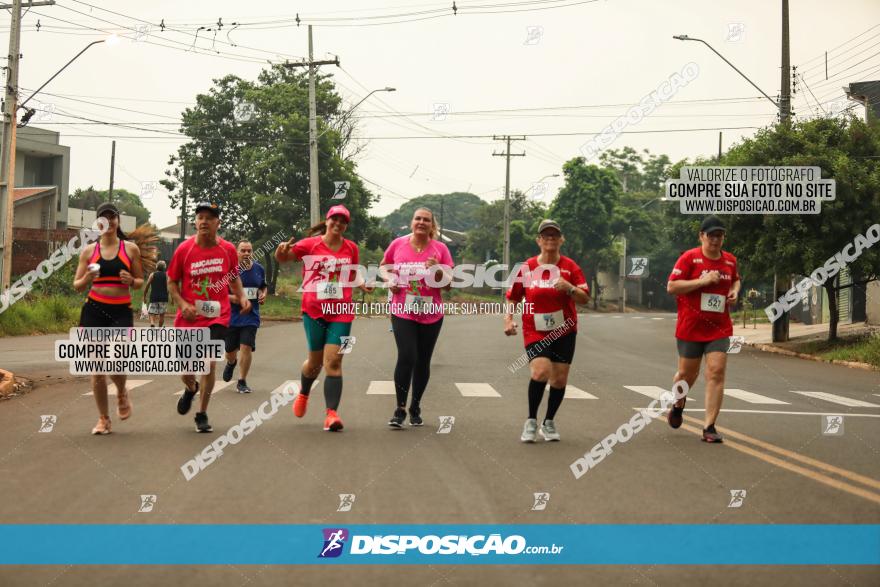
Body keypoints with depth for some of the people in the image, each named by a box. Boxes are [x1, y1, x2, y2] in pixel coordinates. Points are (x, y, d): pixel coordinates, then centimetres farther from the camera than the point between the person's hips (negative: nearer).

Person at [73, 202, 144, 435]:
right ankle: (103, 419, 16)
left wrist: (131, 280, -11)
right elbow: (77, 286, 10)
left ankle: (122, 394, 19)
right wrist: (87, 279, -13)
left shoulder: (130, 249, 5)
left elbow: (140, 282, 12)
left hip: (121, 311, -1)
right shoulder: (89, 251, 8)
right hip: (94, 310, 2)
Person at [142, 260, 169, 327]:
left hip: (154, 297, 0)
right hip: (163, 297, 0)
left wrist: (144, 297, 9)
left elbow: (147, 286, 1)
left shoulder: (152, 274, 5)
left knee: (152, 313, 0)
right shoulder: (166, 275, 4)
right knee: (162, 314, 12)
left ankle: (152, 324, -27)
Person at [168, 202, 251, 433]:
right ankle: (191, 389, 45)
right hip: (189, 317, 0)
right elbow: (172, 282, 4)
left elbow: (234, 277, 15)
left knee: (209, 364, -11)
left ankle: (202, 415, 7)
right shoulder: (184, 249, -5)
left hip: (217, 317, 0)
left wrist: (242, 297, -2)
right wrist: (182, 304, -12)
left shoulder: (228, 249, -1)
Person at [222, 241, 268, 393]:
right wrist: (231, 297, -21)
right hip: (231, 316, -1)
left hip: (251, 316, 1)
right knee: (230, 350, 10)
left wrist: (263, 295, 0)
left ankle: (242, 382, 1)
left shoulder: (259, 269, 5)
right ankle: (231, 363, 49)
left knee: (246, 347, -12)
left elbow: (263, 286, 22)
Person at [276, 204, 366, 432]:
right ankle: (303, 394, 43)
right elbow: (283, 257, -1)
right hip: (314, 310, -1)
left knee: (333, 362, -10)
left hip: (341, 312, 1)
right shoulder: (310, 244, -2)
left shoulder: (351, 248, 6)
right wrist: (281, 251, -25)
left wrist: (362, 285, -1)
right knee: (316, 360, 11)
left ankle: (331, 413, -13)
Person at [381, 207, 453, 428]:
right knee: (406, 357, -14)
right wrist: (390, 281, -3)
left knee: (423, 362, 10)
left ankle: (416, 408, 27)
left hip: (431, 315, 2)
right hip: (403, 312, -1)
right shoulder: (398, 244, -1)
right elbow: (384, 267, 16)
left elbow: (448, 284, 0)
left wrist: (438, 270, -18)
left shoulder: (440, 249, -2)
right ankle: (400, 409, -2)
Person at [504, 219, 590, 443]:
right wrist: (508, 320, -3)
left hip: (564, 332, 1)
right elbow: (512, 298, 11)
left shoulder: (570, 267, -1)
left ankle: (549, 423, 25)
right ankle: (531, 422, -4)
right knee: (540, 371, -21)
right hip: (535, 331, -1)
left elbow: (585, 298, -5)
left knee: (559, 379, 3)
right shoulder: (527, 267, 1)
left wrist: (569, 288, -23)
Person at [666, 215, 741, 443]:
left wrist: (735, 290, 5)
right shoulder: (689, 258, -8)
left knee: (716, 373, -11)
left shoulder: (730, 260, 8)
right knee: (688, 373, 11)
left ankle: (709, 427, -8)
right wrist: (703, 281, -21)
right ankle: (678, 405, 44)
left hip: (719, 329, 3)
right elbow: (671, 287, -13)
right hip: (690, 328, -3)